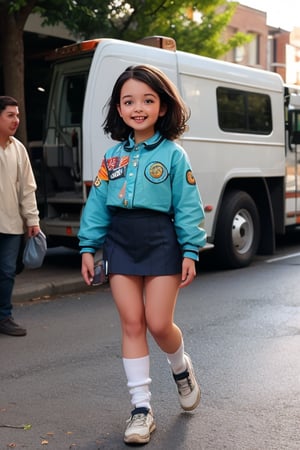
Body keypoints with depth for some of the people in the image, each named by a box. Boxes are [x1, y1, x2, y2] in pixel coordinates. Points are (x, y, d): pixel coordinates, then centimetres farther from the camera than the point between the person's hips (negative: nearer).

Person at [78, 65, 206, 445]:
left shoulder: (173, 154, -3)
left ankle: (181, 368, 33)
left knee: (159, 324, -4)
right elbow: (97, 204, 8)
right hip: (121, 242, 4)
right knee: (131, 324, 3)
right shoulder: (113, 155, 8)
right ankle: (141, 409, 12)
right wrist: (88, 247, 4)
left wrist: (190, 252, -9)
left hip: (161, 241, -3)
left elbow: (188, 207, -5)